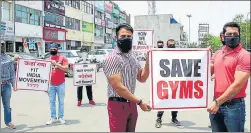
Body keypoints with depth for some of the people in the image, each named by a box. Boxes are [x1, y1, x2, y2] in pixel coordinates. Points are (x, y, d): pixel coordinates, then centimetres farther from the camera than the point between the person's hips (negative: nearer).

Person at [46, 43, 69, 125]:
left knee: (61, 101, 5)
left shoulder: (62, 58, -2)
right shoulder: (48, 59, 8)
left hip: (61, 84, -3)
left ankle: (61, 117, 14)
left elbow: (66, 69, -13)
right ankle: (53, 118, 13)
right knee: (52, 101, 6)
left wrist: (56, 64, -19)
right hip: (51, 84, 3)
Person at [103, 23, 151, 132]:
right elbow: (118, 87, -23)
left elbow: (142, 78, 13)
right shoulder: (113, 58, -17)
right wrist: (139, 102, -19)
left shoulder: (132, 56, 8)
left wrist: (148, 62, -3)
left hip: (131, 103, 8)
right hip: (118, 104, -7)